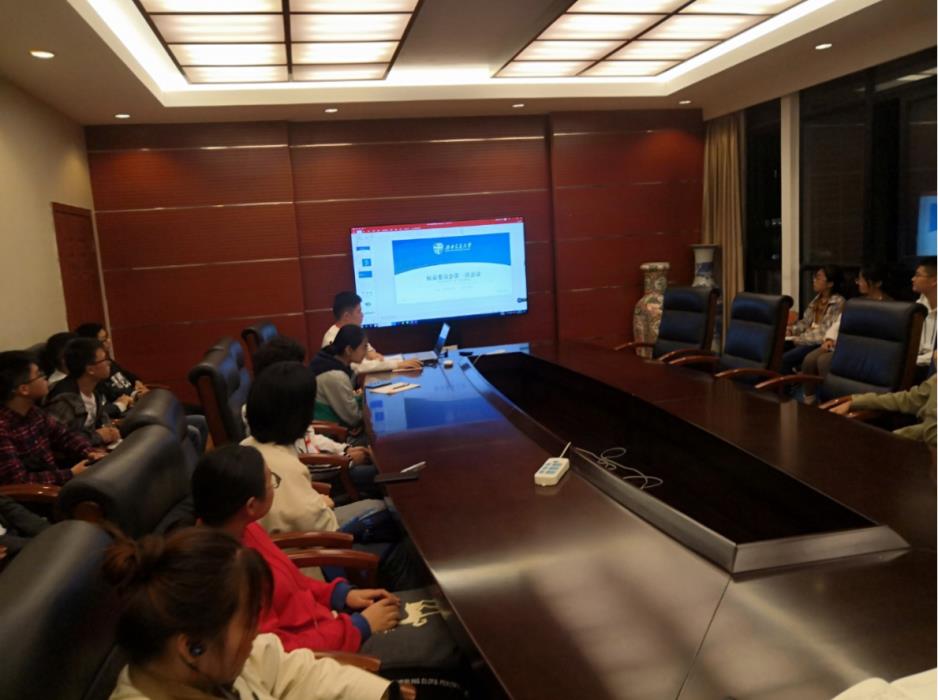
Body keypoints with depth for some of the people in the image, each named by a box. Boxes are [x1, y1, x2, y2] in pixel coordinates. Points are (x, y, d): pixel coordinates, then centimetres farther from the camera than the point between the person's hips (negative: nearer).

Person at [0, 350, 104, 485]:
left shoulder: (34, 412, 3)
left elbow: (64, 435, 12)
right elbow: (18, 481, -25)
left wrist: (90, 452, -7)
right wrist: (71, 474, -22)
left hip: (56, 482, 8)